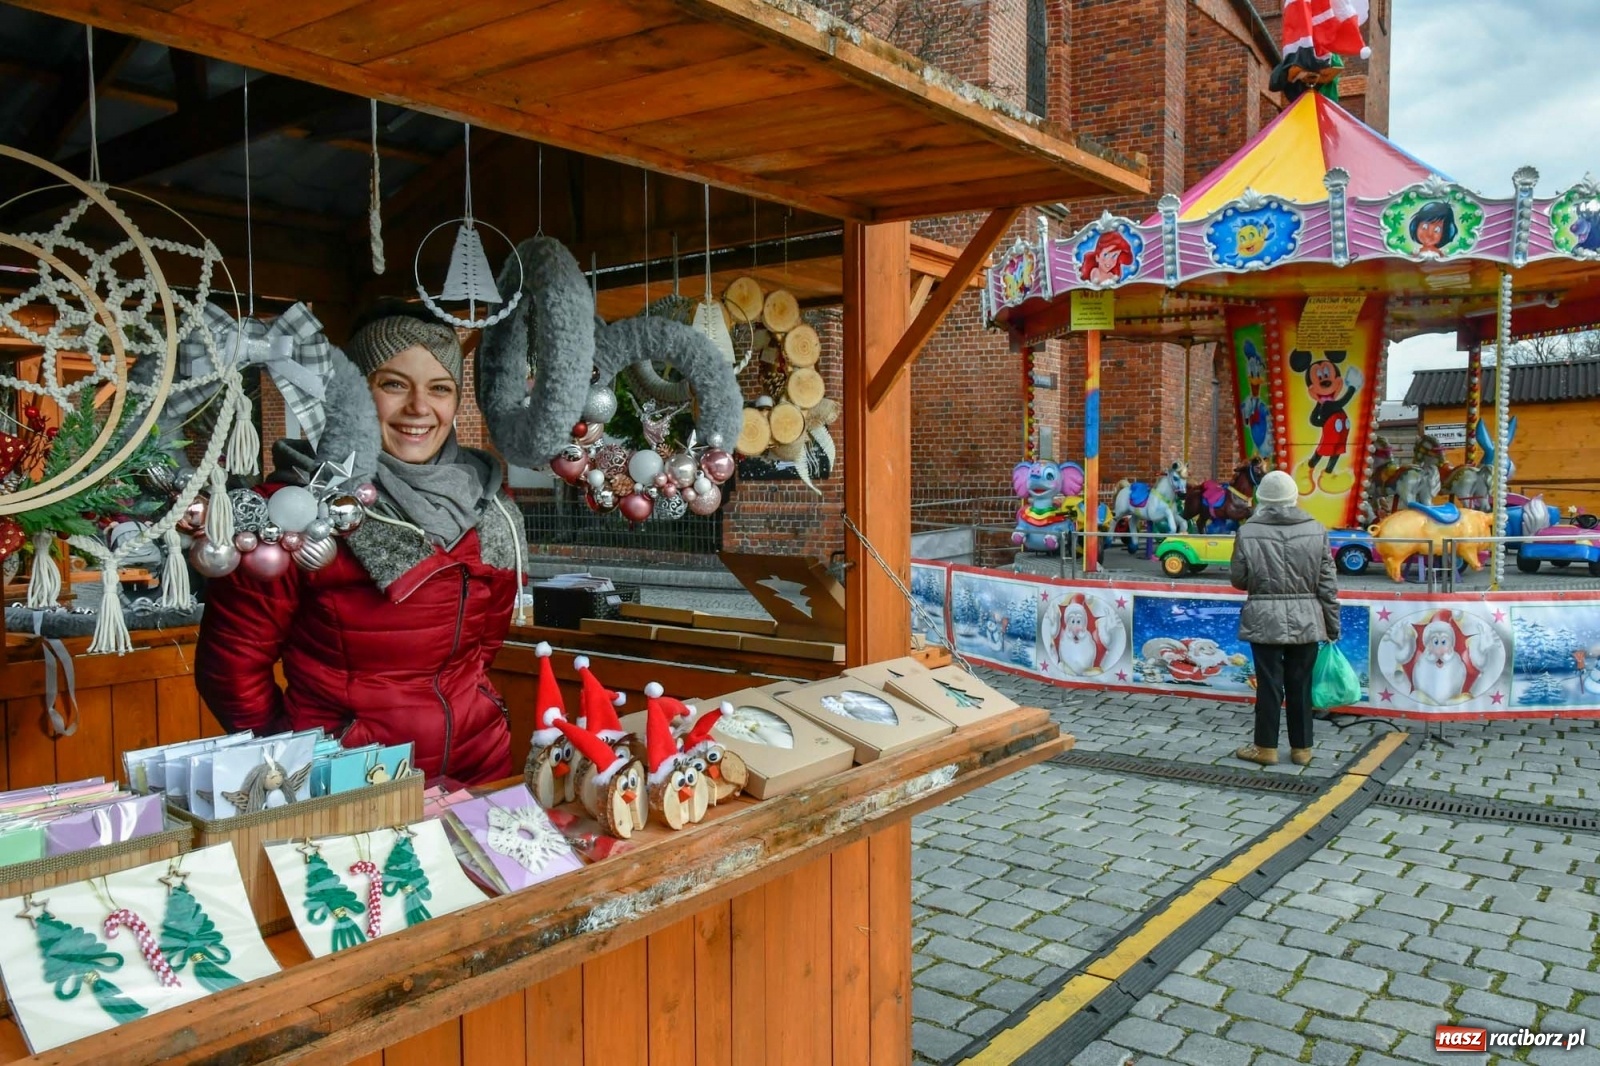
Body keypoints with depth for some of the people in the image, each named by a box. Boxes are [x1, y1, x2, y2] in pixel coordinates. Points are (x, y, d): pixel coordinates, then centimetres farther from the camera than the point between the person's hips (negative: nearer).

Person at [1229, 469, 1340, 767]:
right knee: (1300, 685, 11)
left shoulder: (1248, 532, -8)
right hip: (1306, 620, 2)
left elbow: (1238, 578, 0)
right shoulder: (1316, 531, -2)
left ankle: (1266, 747, 15)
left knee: (1269, 684, 6)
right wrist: (1333, 626, 8)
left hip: (1265, 620, -2)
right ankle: (1301, 748, 21)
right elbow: (1327, 585, 0)